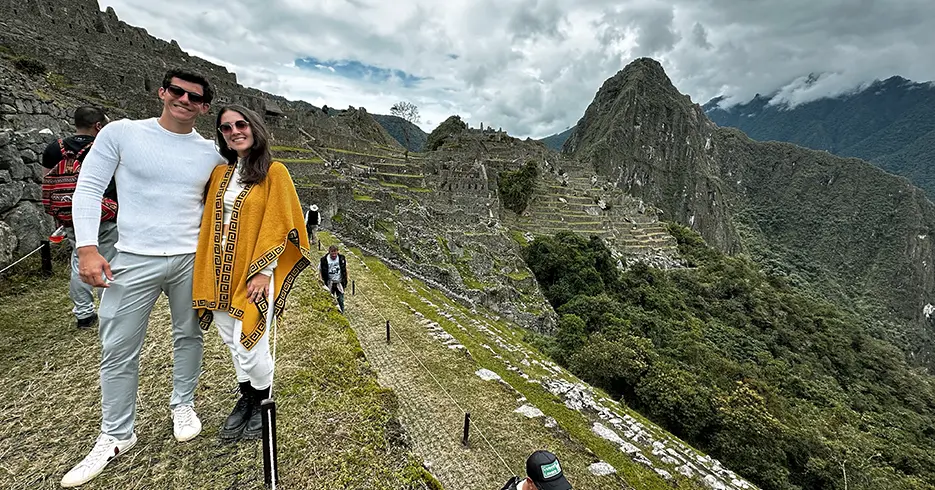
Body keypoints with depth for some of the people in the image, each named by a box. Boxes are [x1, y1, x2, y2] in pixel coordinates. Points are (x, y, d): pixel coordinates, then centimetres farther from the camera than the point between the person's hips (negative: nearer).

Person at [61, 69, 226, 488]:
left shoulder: (212, 153, 4)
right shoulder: (121, 133, -1)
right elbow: (88, 189, -2)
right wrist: (88, 249, -11)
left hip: (192, 260, 2)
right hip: (133, 261, -1)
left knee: (188, 337, 14)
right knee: (118, 352, 7)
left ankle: (183, 404, 35)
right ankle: (115, 436, 25)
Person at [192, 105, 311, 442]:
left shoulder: (274, 171, -5)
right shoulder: (220, 173, 11)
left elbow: (278, 225, -10)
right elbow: (210, 223, 13)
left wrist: (263, 271, -15)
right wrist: (207, 274, 7)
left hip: (253, 273, -6)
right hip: (220, 274, 6)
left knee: (249, 346, -3)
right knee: (233, 342, 16)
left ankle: (262, 402, 23)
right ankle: (246, 399, 35)